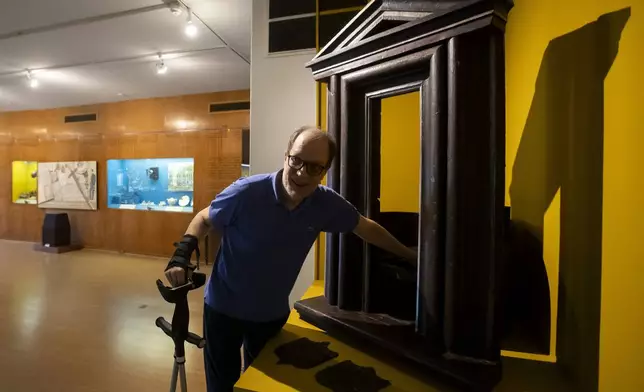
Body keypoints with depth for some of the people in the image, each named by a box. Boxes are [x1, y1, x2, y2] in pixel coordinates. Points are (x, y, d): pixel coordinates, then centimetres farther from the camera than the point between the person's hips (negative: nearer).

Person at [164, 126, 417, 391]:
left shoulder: (326, 203, -16)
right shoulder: (246, 192, -27)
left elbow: (367, 228, 1)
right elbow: (205, 219, -8)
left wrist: (409, 256, 11)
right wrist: (183, 253, -24)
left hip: (273, 313, 3)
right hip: (224, 308, -3)